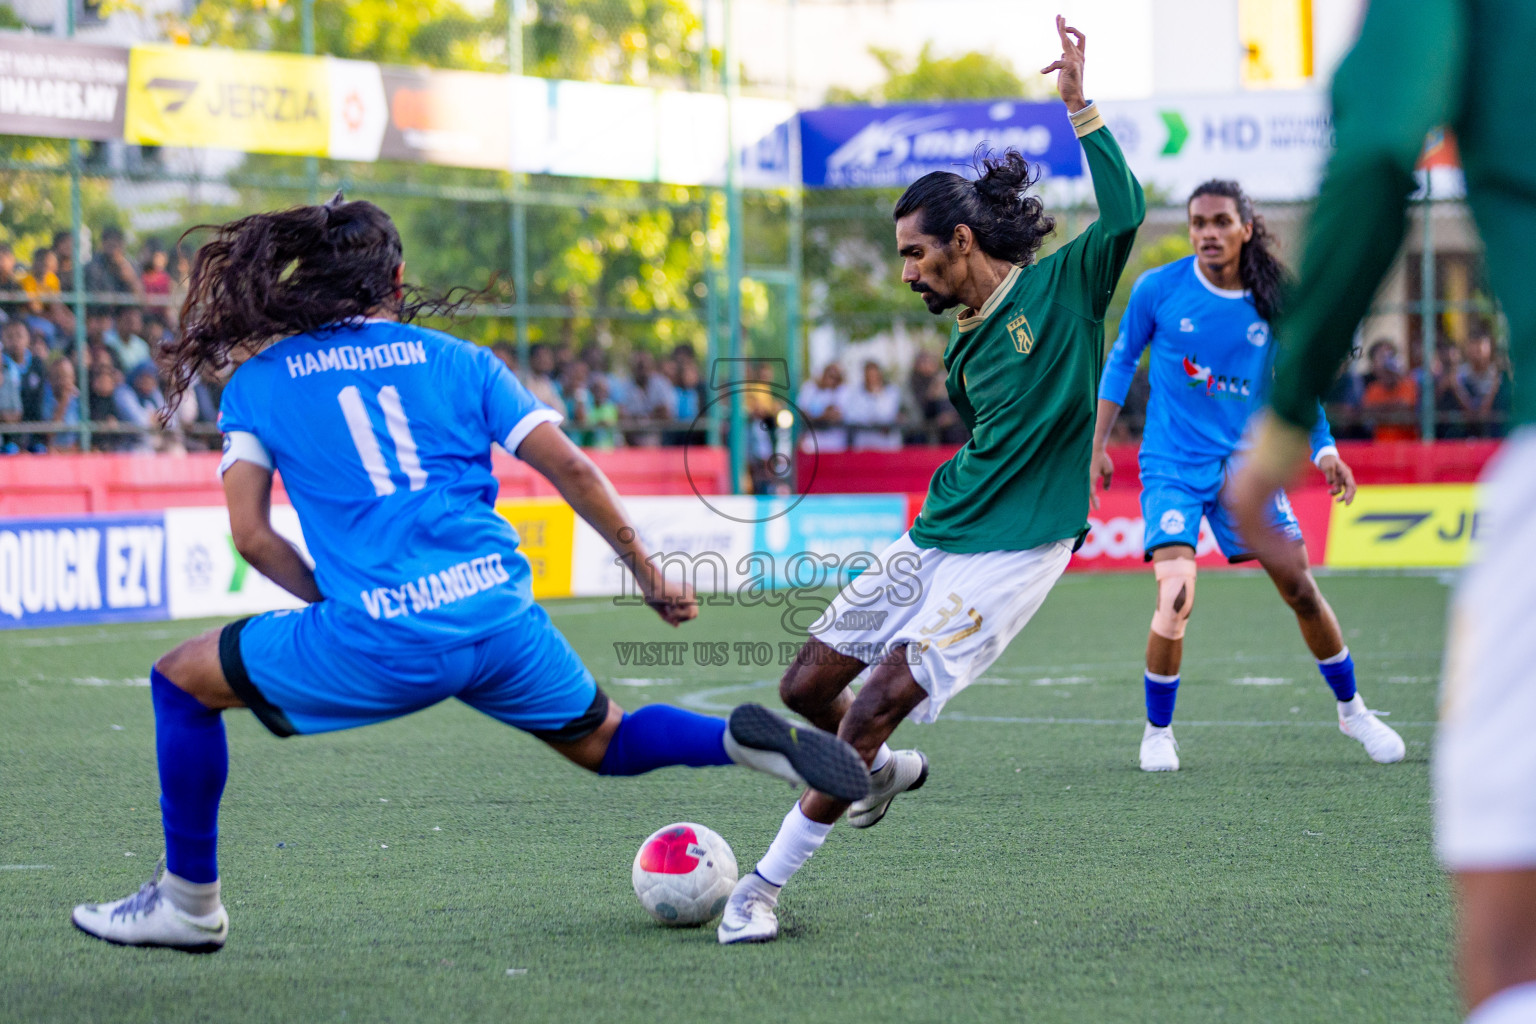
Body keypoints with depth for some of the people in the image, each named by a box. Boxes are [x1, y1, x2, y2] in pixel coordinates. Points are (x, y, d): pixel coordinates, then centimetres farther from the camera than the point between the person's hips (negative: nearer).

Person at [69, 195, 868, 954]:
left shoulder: (258, 380, 13)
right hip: (503, 618, 3)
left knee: (184, 680, 18)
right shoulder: (457, 361, 17)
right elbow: (571, 469, 10)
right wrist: (651, 578, 18)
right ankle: (743, 739, -1)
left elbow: (250, 534, 4)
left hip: (381, 642, -3)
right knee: (603, 743, 27)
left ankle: (189, 903, 22)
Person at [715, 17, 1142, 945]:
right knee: (807, 685, 7)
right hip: (933, 537, 8)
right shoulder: (966, 350, 13)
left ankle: (764, 887, -9)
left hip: (1007, 554, -8)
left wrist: (1081, 110, -24)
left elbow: (1125, 213, -22)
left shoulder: (1062, 289, -7)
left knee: (878, 705, -17)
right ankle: (885, 771, 38)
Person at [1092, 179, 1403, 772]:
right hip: (1172, 466, -2)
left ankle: (1352, 710, 23)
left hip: (1244, 461, 2)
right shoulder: (1158, 289, -7)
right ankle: (1157, 732, 2)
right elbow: (1121, 362, 7)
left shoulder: (1274, 302, -3)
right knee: (1176, 595, -19)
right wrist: (1098, 445, 6)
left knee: (1301, 589, 0)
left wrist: (1323, 450, -1)